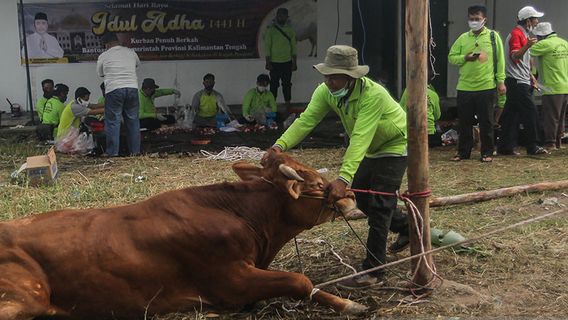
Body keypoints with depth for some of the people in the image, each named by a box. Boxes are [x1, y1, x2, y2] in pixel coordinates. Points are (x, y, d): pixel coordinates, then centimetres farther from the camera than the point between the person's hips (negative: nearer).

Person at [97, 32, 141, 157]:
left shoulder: (103, 56, 2)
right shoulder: (131, 52, 10)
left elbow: (100, 73, 15)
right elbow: (138, 64, 29)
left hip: (113, 90, -3)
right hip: (132, 88, 3)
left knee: (113, 122, 2)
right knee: (133, 120, 11)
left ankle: (113, 152, 2)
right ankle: (135, 150, 14)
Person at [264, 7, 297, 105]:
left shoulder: (290, 30, 7)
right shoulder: (271, 30, -2)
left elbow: (293, 47, 10)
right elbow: (267, 46, -4)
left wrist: (294, 62, 5)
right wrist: (268, 62, -10)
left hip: (287, 62, 3)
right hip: (275, 62, -3)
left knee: (287, 84, 6)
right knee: (274, 84, 1)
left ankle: (288, 103, 14)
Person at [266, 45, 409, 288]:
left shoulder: (373, 95, -37)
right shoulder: (326, 91, -17)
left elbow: (360, 139, -45)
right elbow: (306, 120, -28)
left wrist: (343, 179, -54)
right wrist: (281, 145, -46)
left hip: (394, 147, -8)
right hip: (372, 150, 8)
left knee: (378, 205, -13)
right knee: (360, 198, 13)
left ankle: (372, 271, -5)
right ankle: (404, 226, 38)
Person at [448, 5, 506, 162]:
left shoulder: (493, 36, 2)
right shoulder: (463, 38, 9)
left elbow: (500, 60, 2)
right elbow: (451, 57, 9)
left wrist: (500, 81, -2)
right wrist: (465, 58, -9)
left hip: (486, 87, -2)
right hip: (465, 87, 3)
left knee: (486, 122, 3)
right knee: (464, 121, 7)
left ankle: (487, 152, 13)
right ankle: (463, 152, 18)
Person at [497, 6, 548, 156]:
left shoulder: (522, 34, 22)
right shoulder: (516, 34, -11)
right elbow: (515, 56, -22)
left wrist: (530, 75, 25)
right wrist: (527, 46, -37)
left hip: (520, 82, 10)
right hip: (517, 82, -10)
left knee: (512, 115, 8)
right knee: (530, 112, -8)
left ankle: (505, 147, 9)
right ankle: (532, 147, -3)